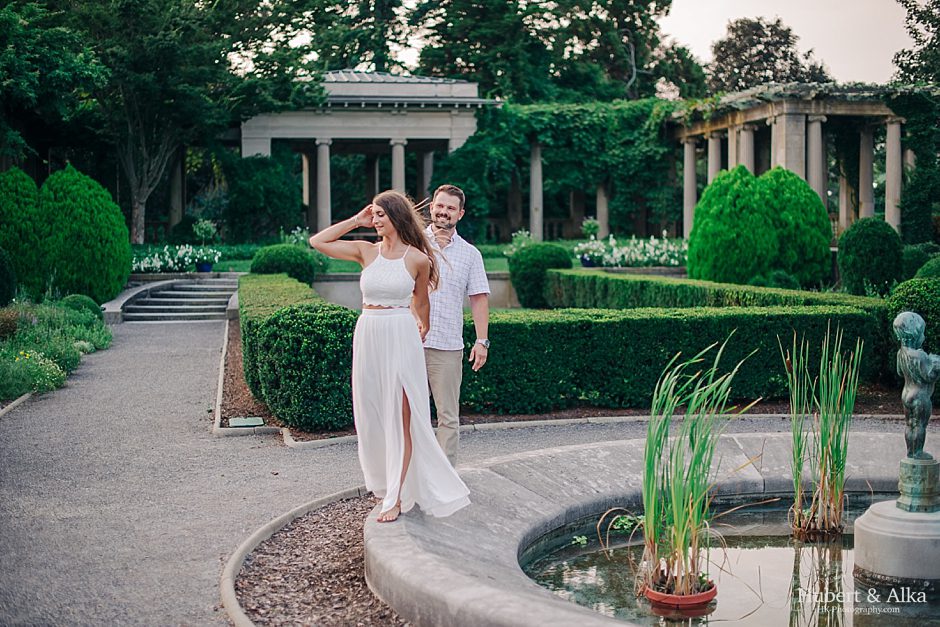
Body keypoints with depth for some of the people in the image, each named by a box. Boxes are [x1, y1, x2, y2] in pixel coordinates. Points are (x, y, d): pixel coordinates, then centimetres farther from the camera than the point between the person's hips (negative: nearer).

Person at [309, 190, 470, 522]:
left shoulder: (418, 259, -3)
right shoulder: (366, 251, 5)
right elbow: (317, 241, 3)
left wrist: (423, 329, 26)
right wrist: (356, 220, 4)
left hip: (400, 337, -4)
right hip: (367, 335, 4)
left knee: (401, 416, -3)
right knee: (372, 414, 10)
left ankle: (397, 496, -1)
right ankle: (385, 480, 26)